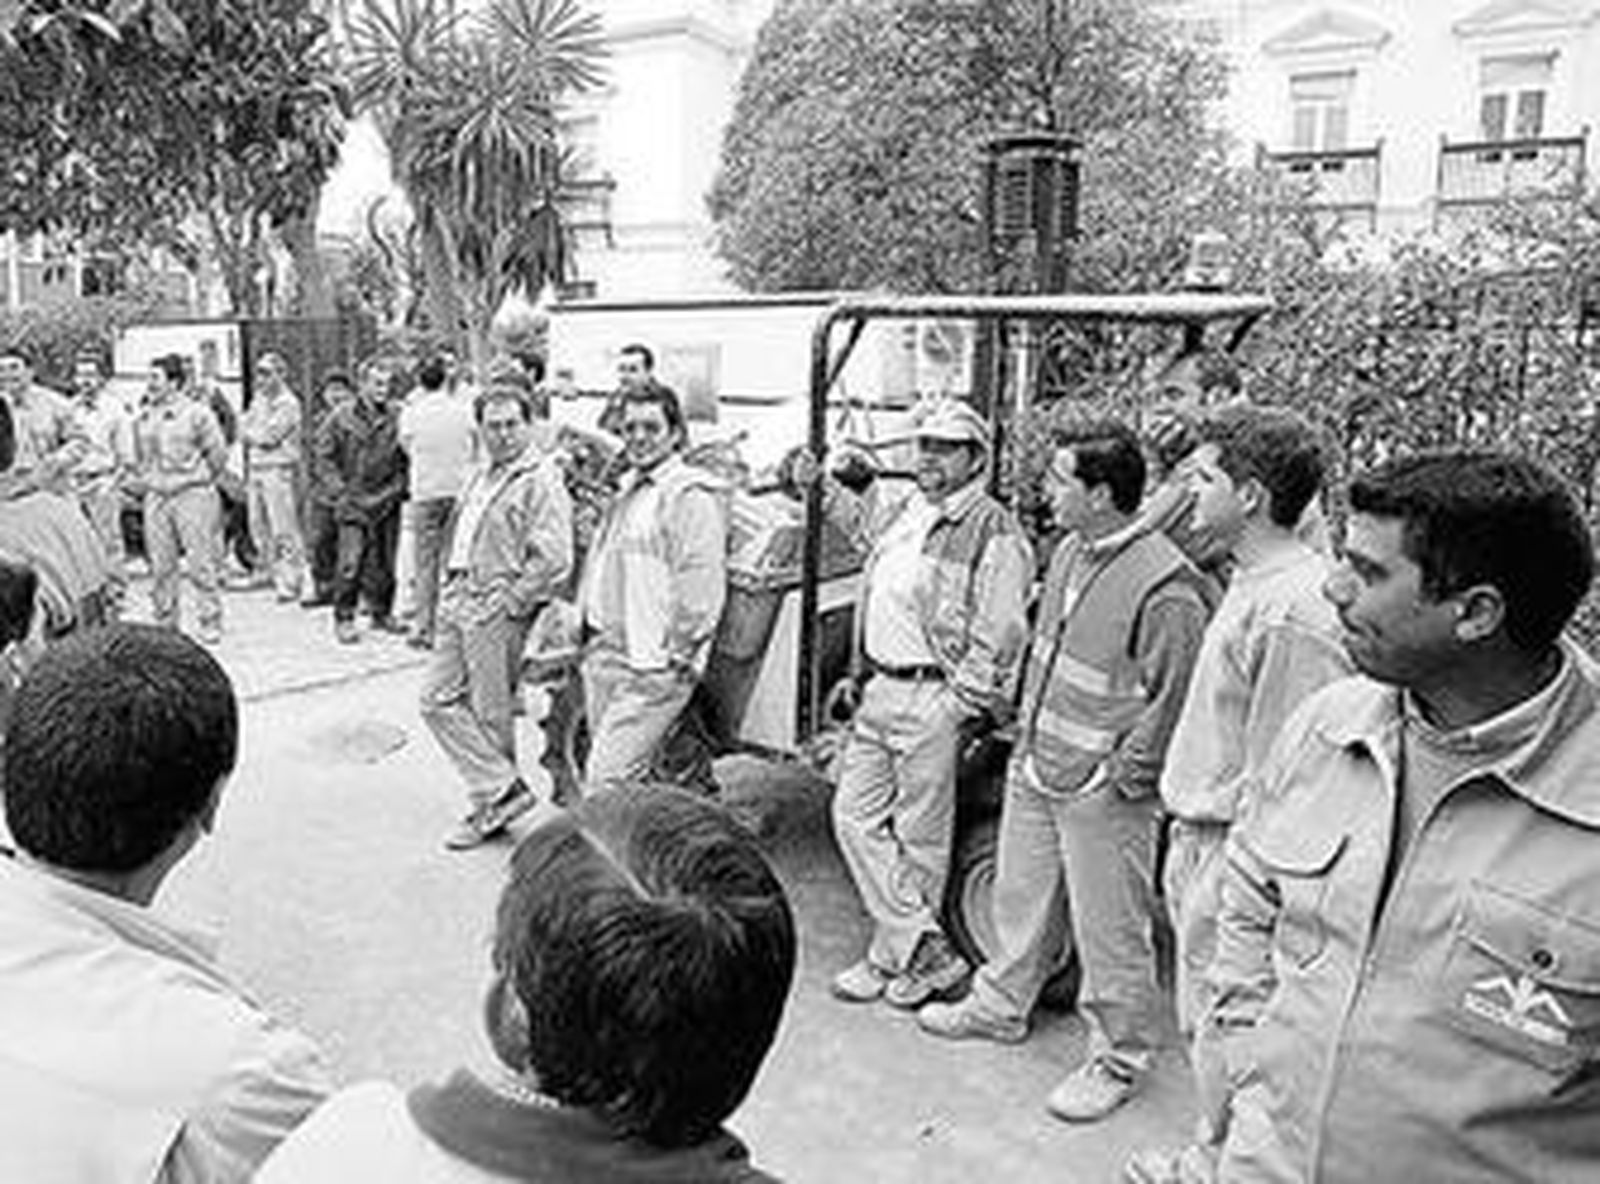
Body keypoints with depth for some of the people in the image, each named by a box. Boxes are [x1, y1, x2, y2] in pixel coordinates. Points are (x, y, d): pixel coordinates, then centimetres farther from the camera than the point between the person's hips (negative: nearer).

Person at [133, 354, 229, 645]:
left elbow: (218, 453, 0)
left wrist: (199, 480, 3)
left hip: (191, 495, -5)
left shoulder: (196, 413, -4)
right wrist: (145, 479, 15)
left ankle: (210, 623, 3)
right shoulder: (144, 417, 12)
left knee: (201, 563, -5)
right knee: (160, 564, 7)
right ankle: (165, 623, 16)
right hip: (155, 497, 5)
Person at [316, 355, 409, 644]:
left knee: (385, 562, 9)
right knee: (351, 562, -8)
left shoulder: (395, 419, 4)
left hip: (388, 502, 3)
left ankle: (382, 612, 23)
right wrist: (339, 490, -5)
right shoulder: (341, 419, -2)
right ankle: (344, 618, 2)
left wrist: (399, 487, 4)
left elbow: (404, 457, 14)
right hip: (354, 503, -3)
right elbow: (325, 458, 2)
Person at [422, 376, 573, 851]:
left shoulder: (541, 481, -13)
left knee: (491, 714, 1)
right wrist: (452, 586, 15)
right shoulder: (481, 475, 15)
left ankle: (494, 798, 17)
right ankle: (503, 790, 13)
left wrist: (508, 603, -17)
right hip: (459, 604, 9)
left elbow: (554, 562, -20)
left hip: (498, 612, -9)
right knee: (439, 699, 8)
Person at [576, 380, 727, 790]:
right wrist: (587, 627, 18)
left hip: (651, 668, -9)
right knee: (615, 772, 14)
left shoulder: (692, 495, -11)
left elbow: (701, 590, -18)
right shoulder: (627, 489, 18)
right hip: (604, 656, 9)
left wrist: (677, 657, -15)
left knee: (607, 779, -10)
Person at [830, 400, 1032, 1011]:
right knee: (854, 815, 7)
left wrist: (961, 706, -15)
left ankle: (892, 958, 18)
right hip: (880, 689, 9)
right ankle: (924, 950, 12)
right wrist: (863, 675, 18)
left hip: (934, 698, -9)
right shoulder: (909, 515, 15)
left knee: (919, 839, 3)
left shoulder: (993, 532, -12)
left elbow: (1000, 637, -15)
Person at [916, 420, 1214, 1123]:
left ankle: (1119, 1060, 28)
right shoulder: (1070, 552, 3)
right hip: (1034, 767, 8)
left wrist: (1122, 778, -14)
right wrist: (1027, 729, 14)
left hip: (1102, 792, -8)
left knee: (1109, 931, 8)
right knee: (1020, 898, 24)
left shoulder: (1166, 587, -23)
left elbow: (1172, 701, -19)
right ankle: (1000, 1005, 45)